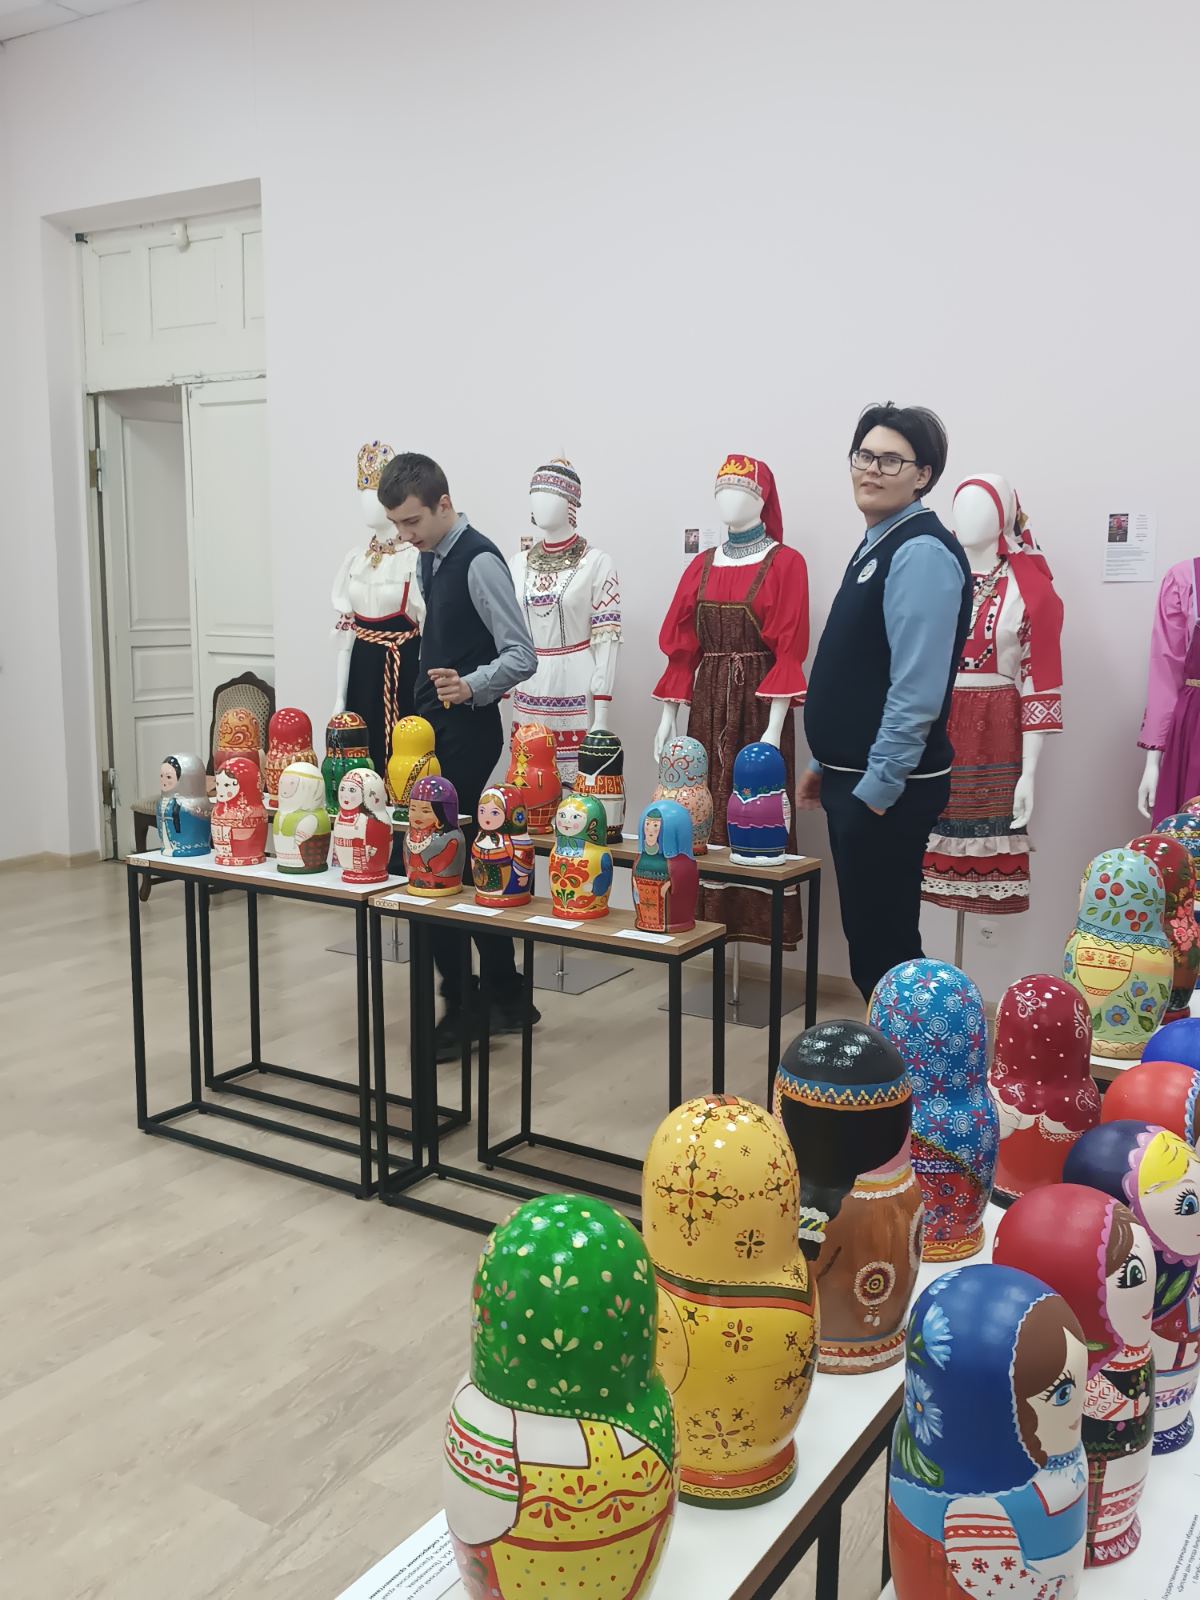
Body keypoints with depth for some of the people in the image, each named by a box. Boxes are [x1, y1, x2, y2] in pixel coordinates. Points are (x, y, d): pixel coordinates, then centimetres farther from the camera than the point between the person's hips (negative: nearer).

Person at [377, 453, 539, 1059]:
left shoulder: (479, 561, -16)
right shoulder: (427, 560, 11)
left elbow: (521, 656, -20)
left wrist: (469, 687, -36)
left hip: (466, 733, -9)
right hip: (431, 728, 9)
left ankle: (463, 1005, 7)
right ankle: (503, 998, 22)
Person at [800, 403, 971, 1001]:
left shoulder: (922, 552, -16)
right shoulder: (876, 545, 14)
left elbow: (918, 687, -22)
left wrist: (878, 786, -20)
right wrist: (824, 763, 19)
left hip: (886, 787, -9)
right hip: (853, 776, 9)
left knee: (884, 941, 1)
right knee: (868, 933, 17)